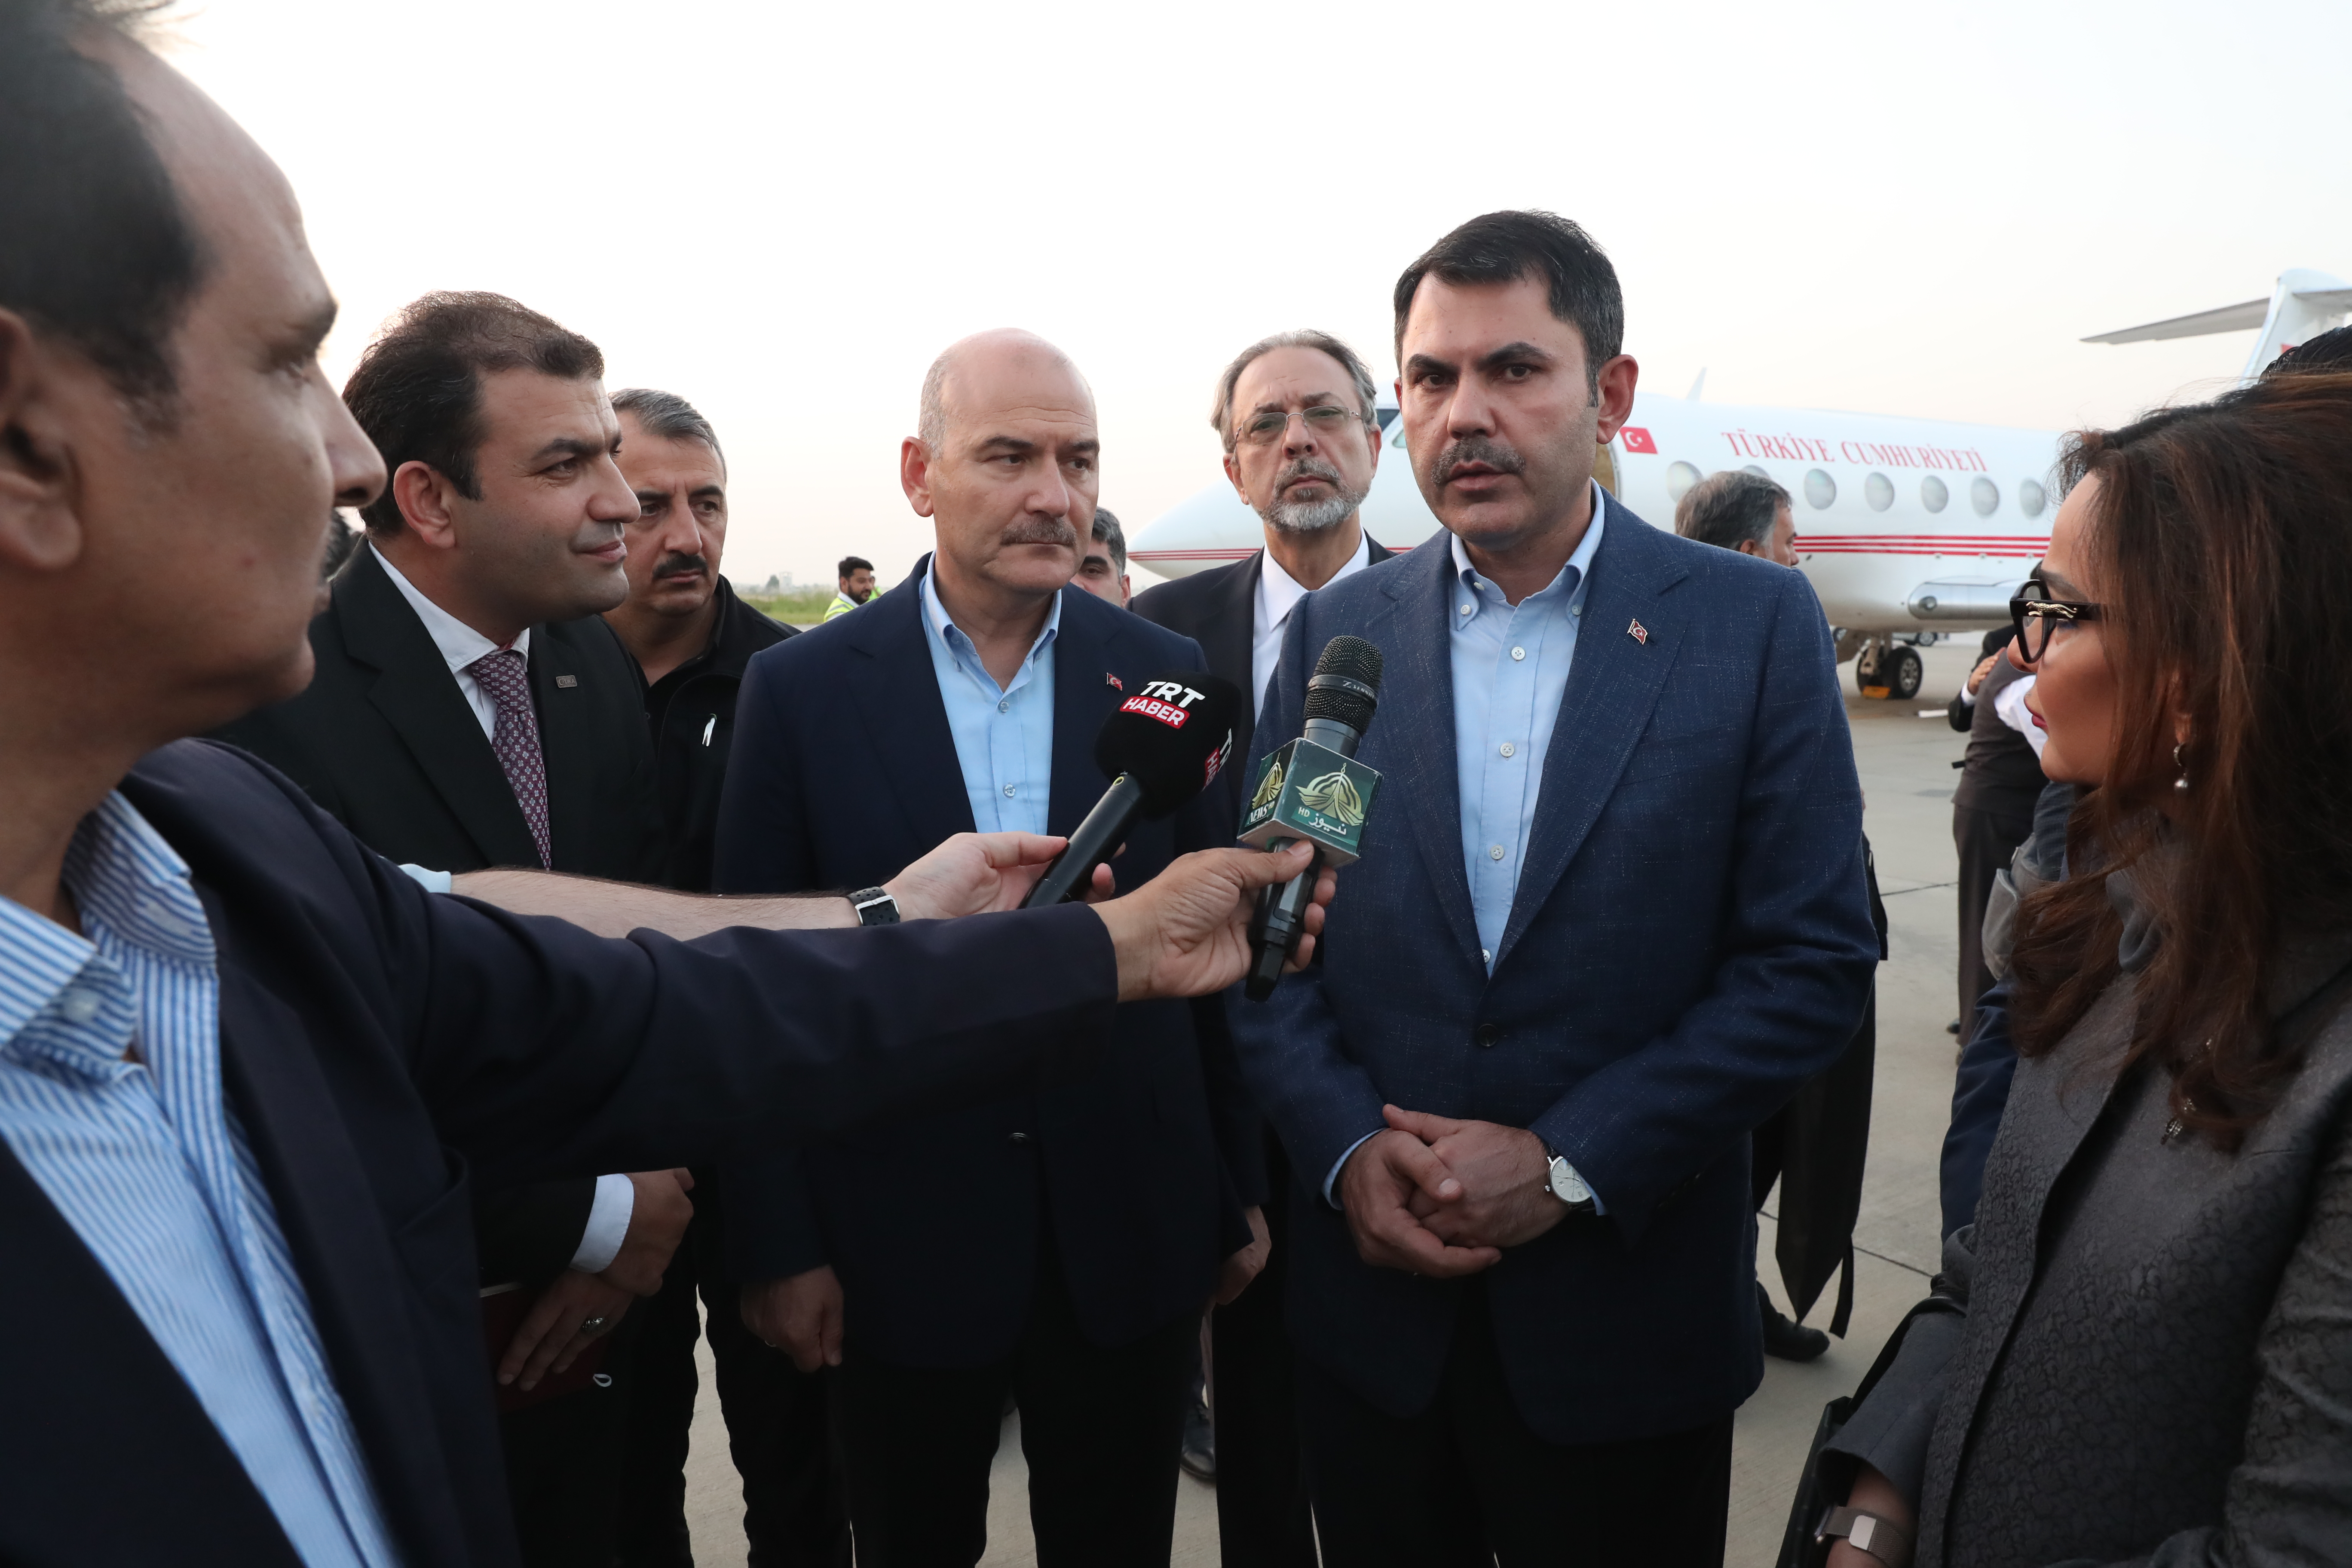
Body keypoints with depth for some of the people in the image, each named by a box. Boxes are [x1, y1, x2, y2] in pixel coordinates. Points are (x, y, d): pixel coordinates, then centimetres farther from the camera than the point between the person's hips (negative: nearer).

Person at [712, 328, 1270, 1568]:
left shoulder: (1163, 670, -2)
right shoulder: (801, 688, -6)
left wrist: (1237, 1196, 6)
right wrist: (777, 1245, -3)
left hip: (1131, 1237, 2)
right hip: (897, 1244, -1)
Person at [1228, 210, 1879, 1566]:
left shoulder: (1756, 625, -6)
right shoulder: (1336, 631, 2)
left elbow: (1817, 958, -9)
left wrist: (1570, 1162, -15)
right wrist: (1347, 1150, -11)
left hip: (1632, 1313, -2)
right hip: (1373, 1295, 2)